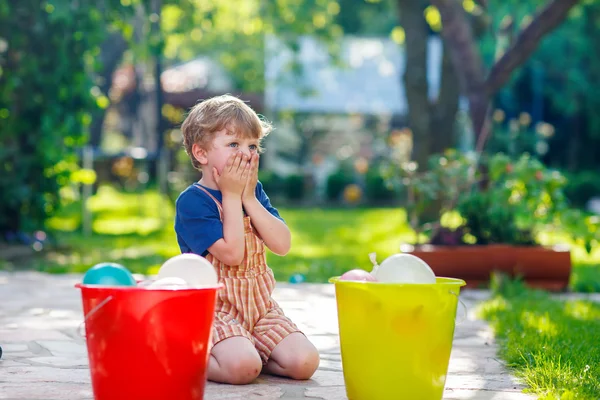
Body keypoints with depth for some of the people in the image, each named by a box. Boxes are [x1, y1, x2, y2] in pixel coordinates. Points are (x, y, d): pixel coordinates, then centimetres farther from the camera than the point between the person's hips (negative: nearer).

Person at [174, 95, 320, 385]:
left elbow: (282, 245, -4)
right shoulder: (192, 201, -12)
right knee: (243, 367, -30)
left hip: (259, 306, 6)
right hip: (214, 309, -6)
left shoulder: (254, 192, 9)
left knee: (305, 362, -12)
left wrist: (249, 197, -10)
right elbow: (232, 254, -22)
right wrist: (231, 196, -15)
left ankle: (242, 352, 10)